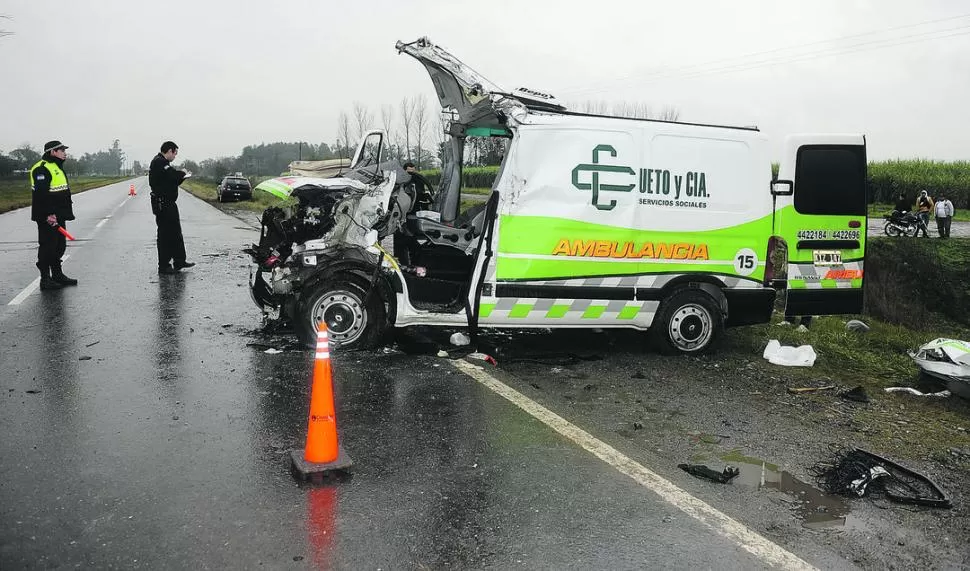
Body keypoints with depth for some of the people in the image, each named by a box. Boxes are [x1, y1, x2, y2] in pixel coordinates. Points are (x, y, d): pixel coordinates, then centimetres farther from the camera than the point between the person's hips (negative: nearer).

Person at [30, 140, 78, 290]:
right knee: (47, 247, -5)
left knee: (60, 246, 16)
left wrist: (65, 213, 23)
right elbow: (41, 194, -23)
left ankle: (57, 275, 26)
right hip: (47, 217, -10)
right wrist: (49, 214, -26)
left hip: (58, 216, 10)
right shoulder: (41, 169, -15)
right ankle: (45, 279, 1)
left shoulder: (57, 167, 19)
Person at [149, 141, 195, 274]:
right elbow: (173, 175, -26)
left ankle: (179, 261, 25)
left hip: (168, 204, 11)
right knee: (165, 234, -5)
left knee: (176, 233, 17)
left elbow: (172, 181, 16)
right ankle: (164, 266, 2)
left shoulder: (161, 162, 18)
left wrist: (182, 176, 4)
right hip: (162, 204, -11)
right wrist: (183, 173, -7)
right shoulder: (160, 162, -15)